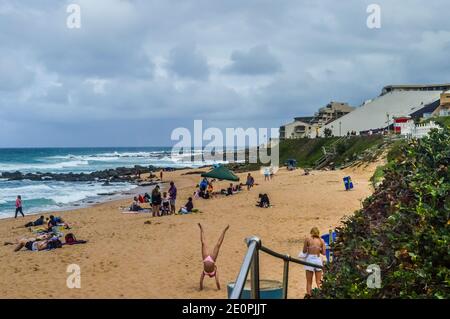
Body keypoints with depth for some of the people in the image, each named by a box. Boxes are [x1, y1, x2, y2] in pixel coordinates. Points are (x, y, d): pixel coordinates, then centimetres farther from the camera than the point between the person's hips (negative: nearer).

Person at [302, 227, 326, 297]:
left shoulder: (307, 239, 0)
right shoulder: (321, 240, 5)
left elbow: (304, 251, 3)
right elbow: (323, 253, 4)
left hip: (310, 259, -2)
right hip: (318, 260, 2)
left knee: (309, 281, 5)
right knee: (318, 281, 10)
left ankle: (308, 295, -1)